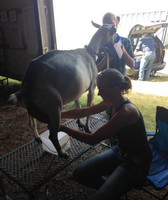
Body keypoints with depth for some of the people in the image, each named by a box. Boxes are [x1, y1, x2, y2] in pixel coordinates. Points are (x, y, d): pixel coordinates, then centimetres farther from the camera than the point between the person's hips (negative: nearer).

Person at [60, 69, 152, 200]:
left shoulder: (126, 111, -33)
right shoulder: (112, 102, -7)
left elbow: (93, 139, -30)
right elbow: (83, 112, 3)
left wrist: (63, 128, -23)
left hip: (136, 162, -7)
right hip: (119, 152, 8)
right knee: (80, 174, 0)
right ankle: (114, 187, 21)